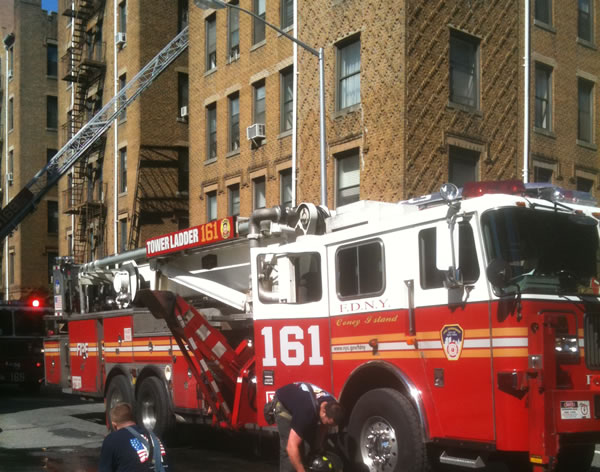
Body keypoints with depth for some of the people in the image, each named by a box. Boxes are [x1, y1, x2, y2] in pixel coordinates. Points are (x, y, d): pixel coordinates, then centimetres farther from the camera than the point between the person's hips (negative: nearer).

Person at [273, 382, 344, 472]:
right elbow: (291, 447, -45)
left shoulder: (332, 406, -24)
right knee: (289, 451, -19)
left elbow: (323, 427, -3)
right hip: (284, 404, -7)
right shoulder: (307, 412, -45)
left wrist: (318, 451, -6)